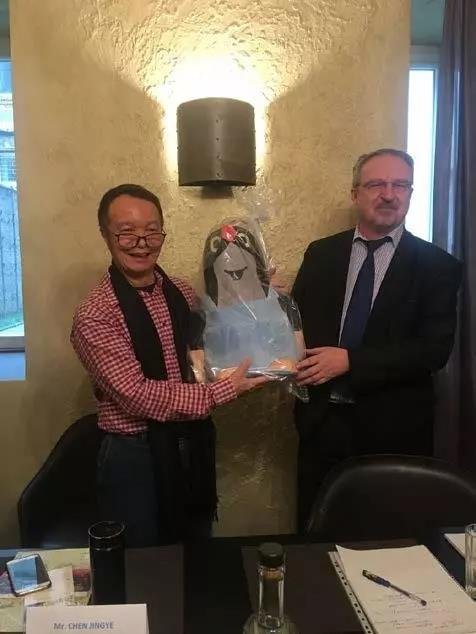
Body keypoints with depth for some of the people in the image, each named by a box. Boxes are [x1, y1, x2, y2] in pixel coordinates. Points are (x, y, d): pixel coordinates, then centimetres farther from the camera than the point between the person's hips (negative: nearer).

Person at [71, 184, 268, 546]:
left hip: (194, 445, 6)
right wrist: (222, 391, -24)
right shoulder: (94, 316, -18)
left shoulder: (182, 294, 2)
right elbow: (137, 394, -23)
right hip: (136, 458, -5)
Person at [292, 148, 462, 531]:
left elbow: (435, 349, -13)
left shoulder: (437, 265, -4)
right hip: (322, 421, 3)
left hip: (393, 428, -2)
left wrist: (350, 361, -21)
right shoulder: (321, 254, 5)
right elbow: (296, 321, 7)